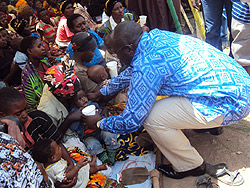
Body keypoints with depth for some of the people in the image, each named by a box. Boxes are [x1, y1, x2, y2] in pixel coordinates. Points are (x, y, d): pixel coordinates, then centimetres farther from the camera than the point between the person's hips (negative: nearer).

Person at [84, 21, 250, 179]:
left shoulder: (147, 66, -22)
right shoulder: (156, 36, 5)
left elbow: (131, 122, -14)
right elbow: (132, 71, 22)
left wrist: (99, 123, 5)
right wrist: (102, 92, 31)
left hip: (230, 103, -9)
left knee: (151, 118, -14)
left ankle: (191, 165, 10)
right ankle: (212, 124, 31)